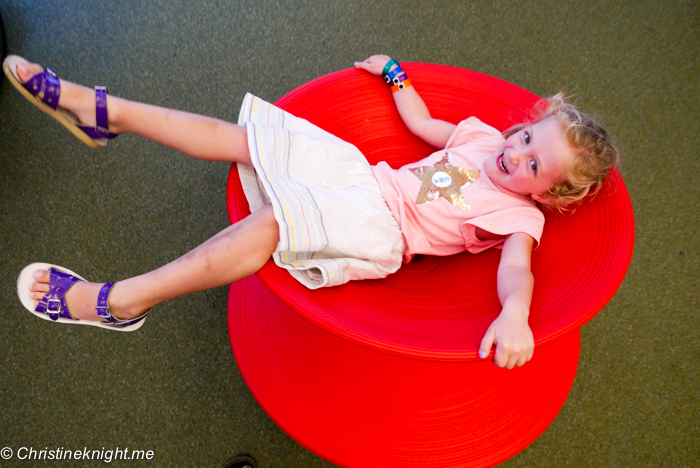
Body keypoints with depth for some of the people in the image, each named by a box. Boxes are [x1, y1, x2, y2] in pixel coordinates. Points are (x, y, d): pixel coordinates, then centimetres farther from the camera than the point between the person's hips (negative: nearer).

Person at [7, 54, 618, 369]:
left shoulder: (521, 216, -5)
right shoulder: (486, 138, 14)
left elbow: (517, 270, -24)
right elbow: (421, 123, 26)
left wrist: (514, 316, -45)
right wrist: (396, 75, 33)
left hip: (378, 233, -7)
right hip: (361, 175, 7)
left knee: (266, 225, -33)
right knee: (236, 137, -5)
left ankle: (119, 302, -25)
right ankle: (102, 110, 5)